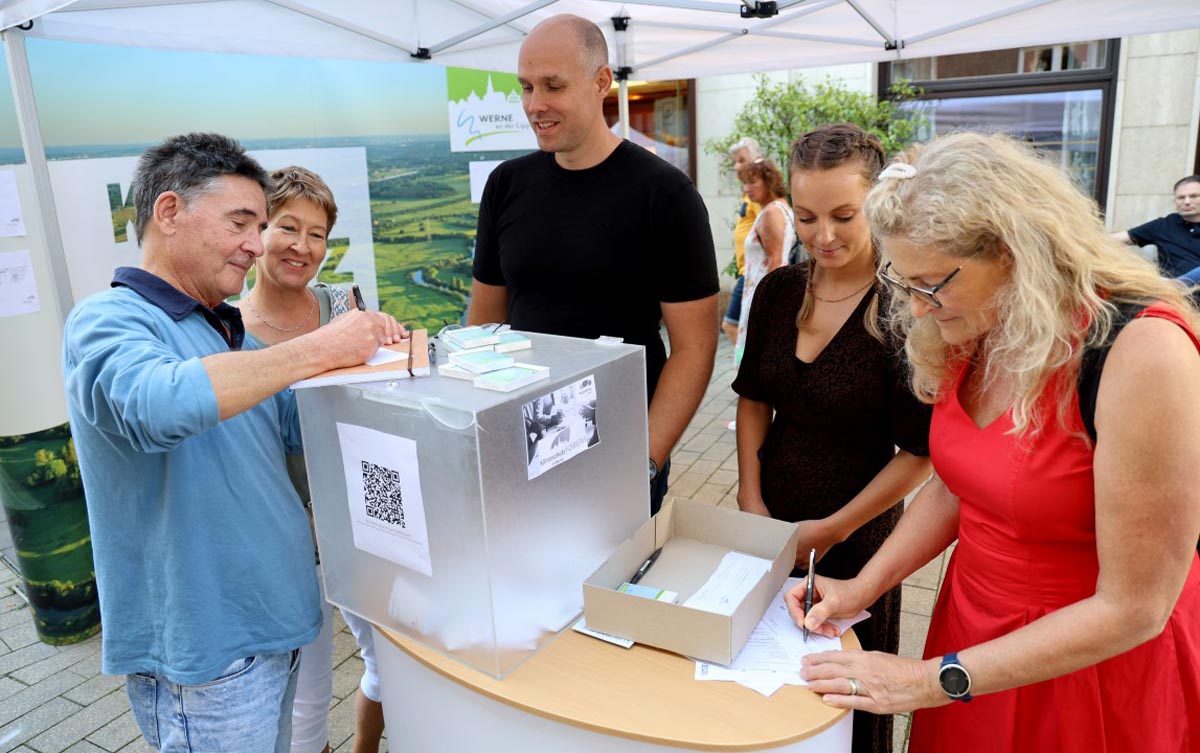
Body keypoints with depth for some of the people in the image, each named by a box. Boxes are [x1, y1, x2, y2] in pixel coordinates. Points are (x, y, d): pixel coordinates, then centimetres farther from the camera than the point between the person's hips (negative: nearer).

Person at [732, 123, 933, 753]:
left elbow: (921, 450, -15)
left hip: (855, 541, -4)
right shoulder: (779, 290, -2)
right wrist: (751, 500, 0)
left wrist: (832, 530, -12)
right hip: (766, 524, 5)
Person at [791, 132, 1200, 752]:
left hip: (1096, 662, -5)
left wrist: (933, 680, -21)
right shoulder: (974, 334, -6)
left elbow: (1132, 608, -23)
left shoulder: (1141, 353, -27)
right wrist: (862, 587, -5)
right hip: (973, 625, 6)